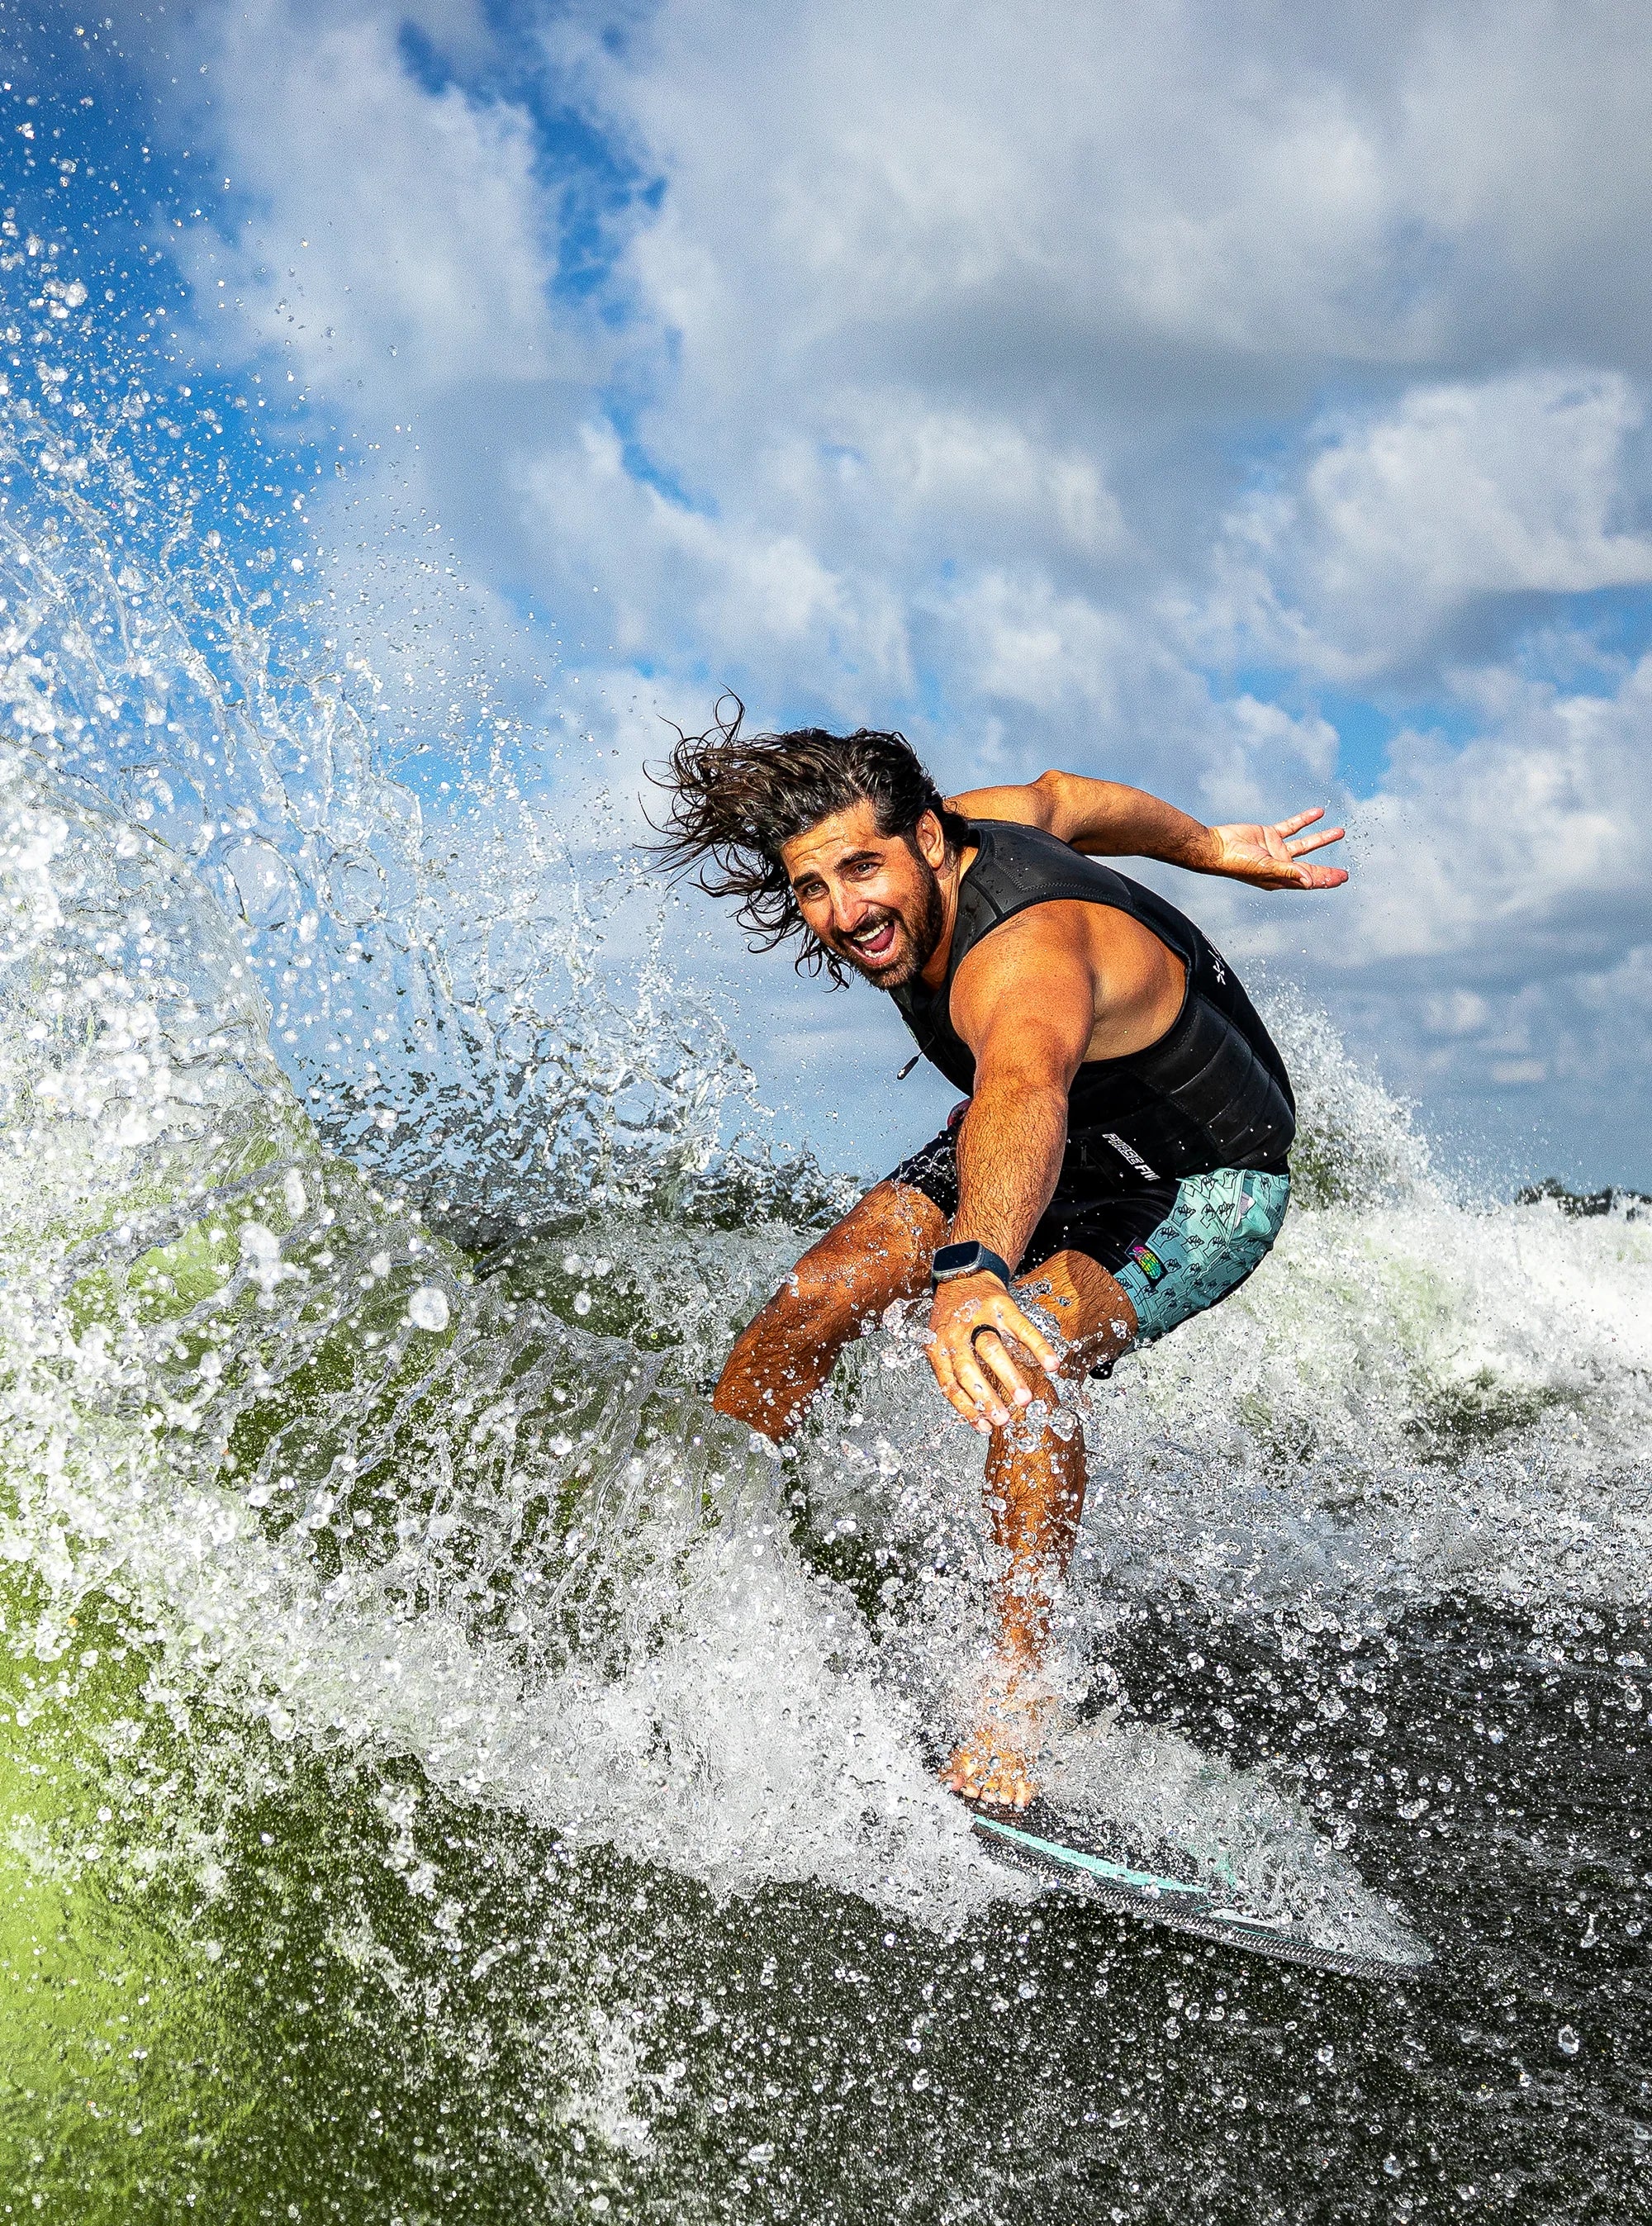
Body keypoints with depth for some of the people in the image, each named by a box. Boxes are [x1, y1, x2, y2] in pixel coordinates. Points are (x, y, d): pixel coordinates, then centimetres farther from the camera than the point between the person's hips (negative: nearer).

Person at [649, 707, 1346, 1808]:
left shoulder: (1021, 956, -42)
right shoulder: (942, 839, -16)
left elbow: (1025, 1095, -64)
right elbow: (1063, 798, 4)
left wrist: (972, 1271, -83)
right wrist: (1213, 848, 20)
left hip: (1203, 1188, -8)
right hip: (1066, 1137, 8)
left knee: (1013, 1356, -34)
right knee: (821, 1294, -7)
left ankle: (1019, 1688, -21)